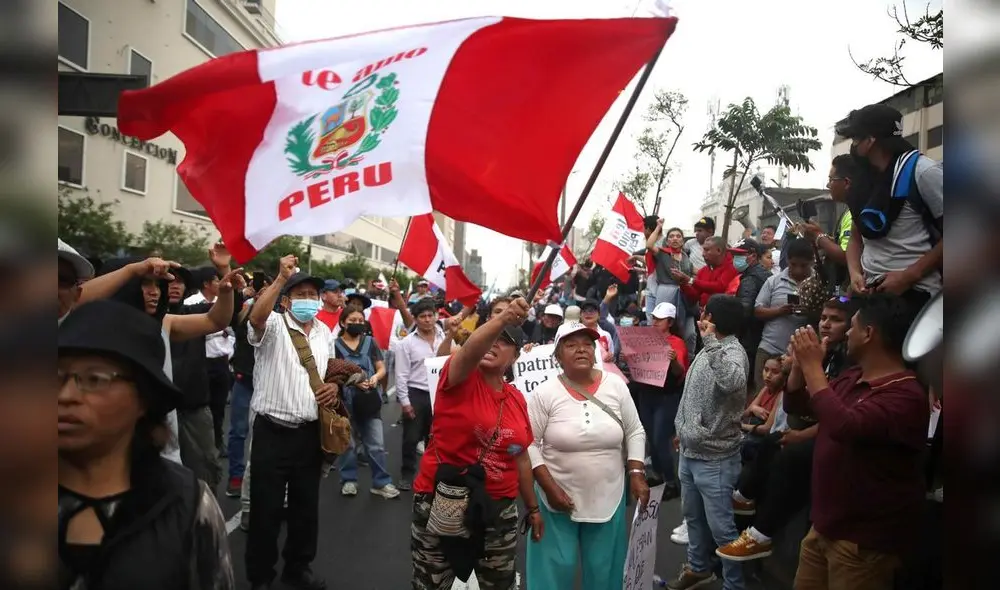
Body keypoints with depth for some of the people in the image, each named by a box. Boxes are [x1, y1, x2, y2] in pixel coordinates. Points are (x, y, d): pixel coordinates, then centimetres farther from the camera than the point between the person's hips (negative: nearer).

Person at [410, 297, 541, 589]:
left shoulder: (517, 399, 5)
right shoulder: (460, 379, -9)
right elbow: (469, 350, -34)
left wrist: (532, 507, 17)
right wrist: (504, 318, -48)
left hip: (498, 508, 4)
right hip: (441, 503, -4)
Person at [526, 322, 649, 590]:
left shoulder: (616, 386, -3)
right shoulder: (545, 393, -11)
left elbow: (635, 433, 6)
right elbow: (529, 444, -9)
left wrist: (637, 473, -5)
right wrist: (550, 488, -15)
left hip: (608, 498, 3)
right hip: (559, 498, -2)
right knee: (557, 568, 7)